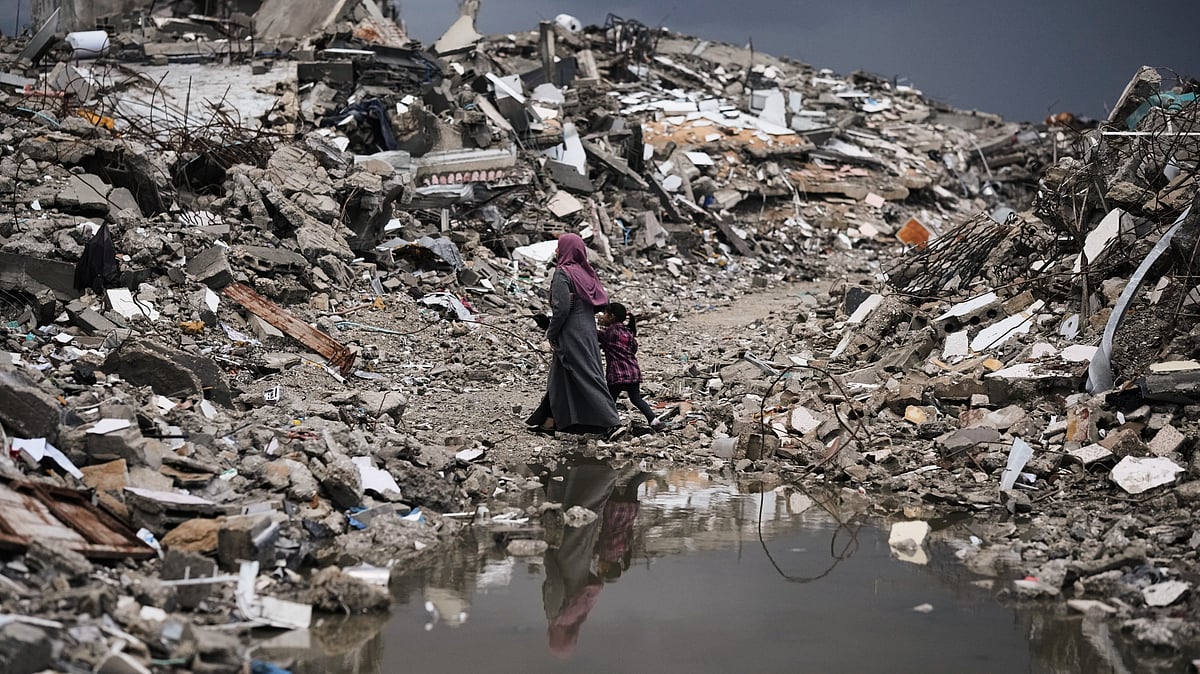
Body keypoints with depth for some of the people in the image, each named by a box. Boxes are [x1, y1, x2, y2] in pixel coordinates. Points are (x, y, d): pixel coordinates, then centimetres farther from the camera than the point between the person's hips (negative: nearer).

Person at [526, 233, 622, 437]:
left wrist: (551, 334, -9)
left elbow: (561, 307, -20)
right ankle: (551, 421, 26)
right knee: (560, 376, 18)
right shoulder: (585, 272, 9)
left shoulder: (563, 273, -14)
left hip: (571, 334, -8)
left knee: (587, 377, -8)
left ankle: (613, 423, -13)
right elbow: (602, 302, 10)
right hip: (587, 330, 8)